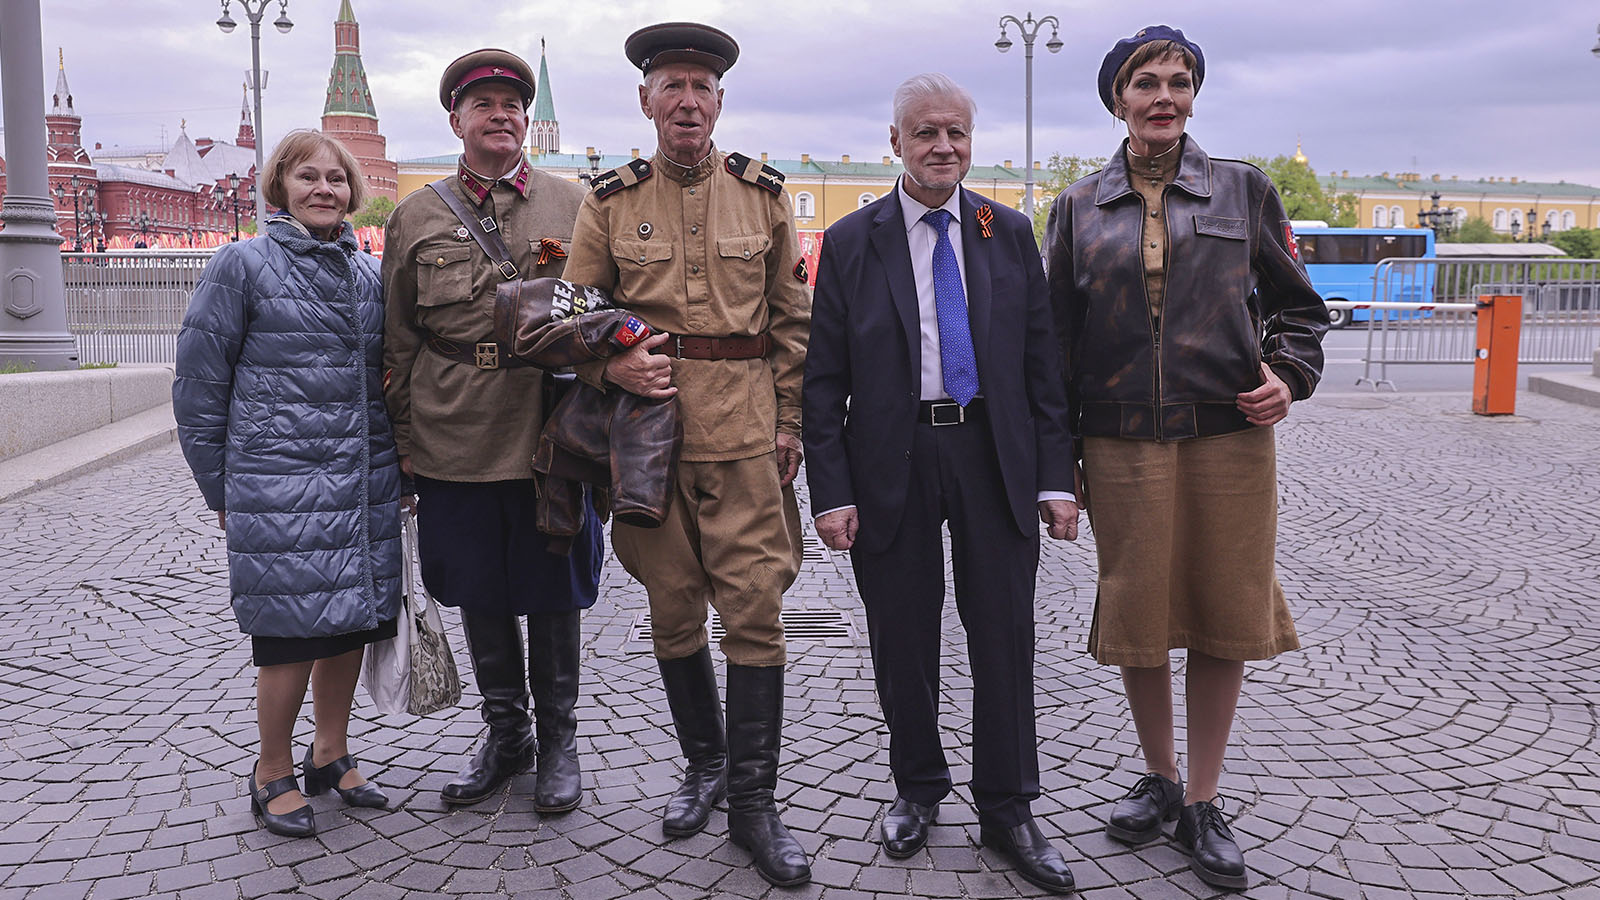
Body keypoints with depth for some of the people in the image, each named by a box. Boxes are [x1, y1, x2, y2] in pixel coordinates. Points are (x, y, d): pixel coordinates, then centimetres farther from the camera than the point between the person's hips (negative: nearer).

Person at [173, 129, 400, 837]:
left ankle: (331, 754, 30)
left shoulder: (369, 273, 12)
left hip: (365, 486, 5)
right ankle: (272, 773, 21)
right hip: (280, 487, -5)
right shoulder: (243, 265, -3)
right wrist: (221, 492, -2)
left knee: (350, 623, 12)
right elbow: (198, 386, -2)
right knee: (293, 635, 0)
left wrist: (396, 470, 13)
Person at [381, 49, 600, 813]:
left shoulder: (573, 204, 5)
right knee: (479, 594, 12)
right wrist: (404, 440, 6)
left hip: (551, 438, -1)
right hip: (455, 445, 2)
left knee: (554, 594, 8)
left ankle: (557, 738, 26)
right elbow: (399, 342, 9)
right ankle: (504, 735, 31)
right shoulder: (415, 218, 7)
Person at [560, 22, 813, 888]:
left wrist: (789, 420, 4)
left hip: (744, 427, -1)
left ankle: (754, 801, 8)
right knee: (672, 607, 10)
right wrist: (613, 366, -11)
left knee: (755, 606, -4)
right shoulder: (609, 201, 5)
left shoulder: (762, 193, 6)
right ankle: (705, 764, 30)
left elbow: (791, 316, 10)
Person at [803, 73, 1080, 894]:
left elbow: (1042, 361, 6)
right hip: (891, 464, -1)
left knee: (1005, 636, 6)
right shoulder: (851, 243, 1)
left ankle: (1007, 808, 22)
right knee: (903, 641, 9)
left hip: (996, 456, 1)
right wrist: (831, 492, -7)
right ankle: (917, 788, 31)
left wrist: (1056, 477, -1)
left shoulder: (1011, 234, 7)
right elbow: (824, 381, 0)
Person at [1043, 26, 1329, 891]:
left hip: (1229, 433, 0)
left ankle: (1202, 802, 21)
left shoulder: (1246, 190, 7)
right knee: (1135, 613, 7)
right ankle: (1160, 779, 29)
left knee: (1223, 616, 4)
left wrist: (1289, 374, -7)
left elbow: (1297, 305, 13)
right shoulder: (1078, 207, 8)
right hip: (1122, 439, 0)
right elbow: (1057, 334, 9)